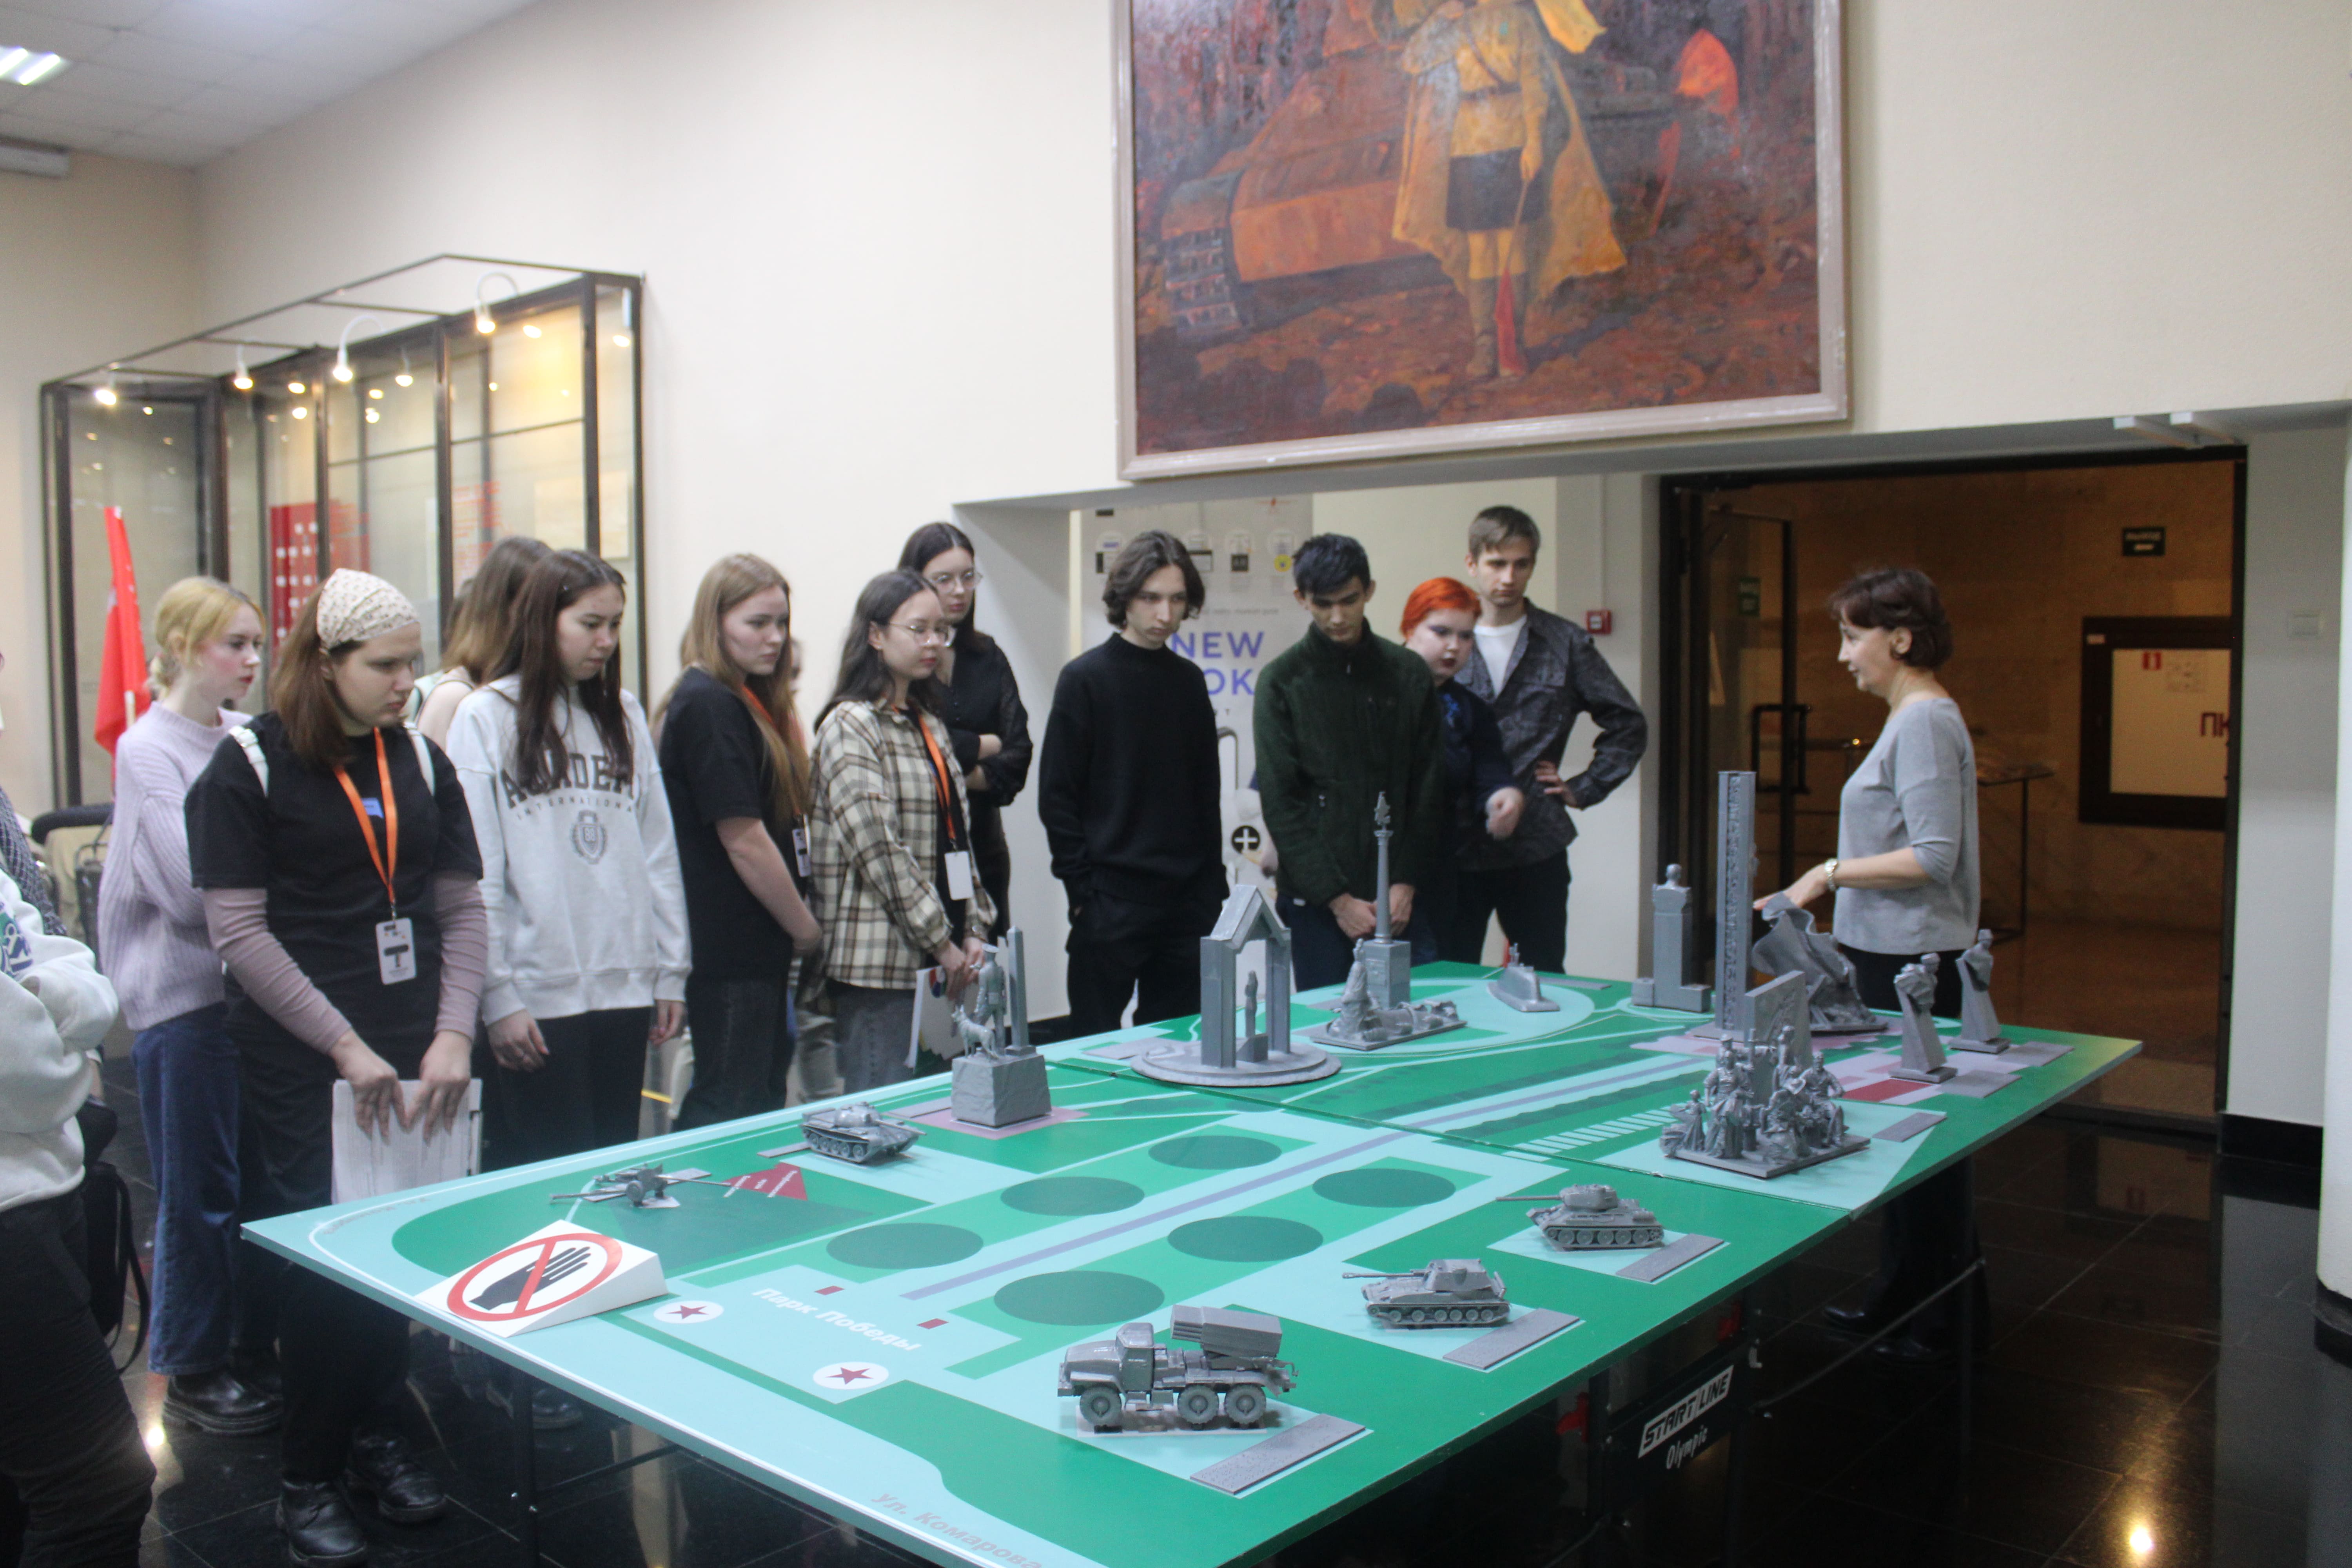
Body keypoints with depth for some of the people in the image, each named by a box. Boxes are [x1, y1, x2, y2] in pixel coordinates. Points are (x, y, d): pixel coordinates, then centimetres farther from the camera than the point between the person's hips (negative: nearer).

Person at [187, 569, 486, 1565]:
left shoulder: (422, 763, 9)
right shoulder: (249, 766, -4)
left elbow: (462, 911, 8)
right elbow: (239, 930, -9)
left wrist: (453, 1036, -5)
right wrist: (347, 1047, -13)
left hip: (417, 1062, 4)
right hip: (301, 1069, -4)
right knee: (324, 1262, 1)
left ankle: (373, 1433, 28)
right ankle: (310, 1478, 18)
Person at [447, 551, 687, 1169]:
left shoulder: (623, 715, 12)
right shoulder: (486, 718, -3)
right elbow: (474, 877, -7)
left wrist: (670, 972, 9)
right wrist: (497, 995, -11)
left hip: (624, 990, 5)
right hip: (536, 998, -5)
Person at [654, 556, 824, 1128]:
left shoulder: (752, 702, 14)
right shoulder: (709, 706, -15)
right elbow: (744, 841, -18)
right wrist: (805, 927, -7)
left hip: (760, 949, 10)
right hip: (730, 954, -10)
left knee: (764, 1110, 15)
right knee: (729, 1110, -2)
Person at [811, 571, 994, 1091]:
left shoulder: (930, 725, 17)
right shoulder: (850, 726, -9)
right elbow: (879, 850, -15)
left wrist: (974, 931, 7)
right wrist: (943, 944, -13)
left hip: (942, 962, 8)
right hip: (881, 967, -8)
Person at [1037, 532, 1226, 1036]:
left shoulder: (1189, 680, 10)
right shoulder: (1086, 678, -5)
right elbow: (1056, 798, -6)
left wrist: (1214, 885, 10)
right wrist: (1083, 889, -10)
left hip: (1189, 901, 5)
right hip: (1112, 903, -5)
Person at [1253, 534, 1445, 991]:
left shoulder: (1409, 673, 6)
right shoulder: (1282, 681, -1)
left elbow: (1428, 790, 6)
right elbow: (1280, 803, -4)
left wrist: (1406, 883, -3)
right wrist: (1336, 897, -9)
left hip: (1397, 898, 2)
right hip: (1316, 898, -2)